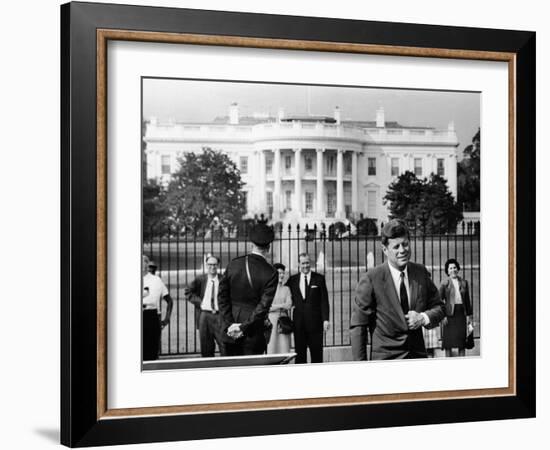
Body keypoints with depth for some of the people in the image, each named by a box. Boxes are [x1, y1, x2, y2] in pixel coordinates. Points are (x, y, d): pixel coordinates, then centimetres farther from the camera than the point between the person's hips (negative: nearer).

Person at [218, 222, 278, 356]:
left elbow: (222, 296, 1)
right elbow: (264, 305, -13)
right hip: (253, 334, -3)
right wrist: (244, 327, -10)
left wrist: (229, 323, -1)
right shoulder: (270, 272, -9)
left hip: (230, 333, 3)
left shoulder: (234, 264, 1)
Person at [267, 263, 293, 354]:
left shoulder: (286, 289, 13)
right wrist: (281, 305, -6)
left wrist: (275, 306, -7)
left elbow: (289, 305, 3)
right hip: (271, 321, -3)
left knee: (284, 348, -3)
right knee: (271, 348, -7)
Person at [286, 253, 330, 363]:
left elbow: (324, 300, -1)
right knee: (299, 354, 3)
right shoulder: (292, 280, 10)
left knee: (316, 354, 1)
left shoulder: (319, 278, 3)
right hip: (299, 323, 2)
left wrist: (325, 319, -8)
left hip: (315, 321, -2)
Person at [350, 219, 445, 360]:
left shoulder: (421, 272, 5)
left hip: (418, 354, 4)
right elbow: (358, 326, -8)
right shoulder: (371, 279, -10)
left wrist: (423, 318, -8)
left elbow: (438, 307, 14)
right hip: (385, 358, -4)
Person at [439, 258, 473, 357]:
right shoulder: (445, 284, -1)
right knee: (448, 343, 1)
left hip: (461, 313, 3)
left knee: (462, 342, 4)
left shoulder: (464, 282, 10)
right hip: (449, 314, -3)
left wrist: (469, 315, 9)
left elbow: (467, 300, 13)